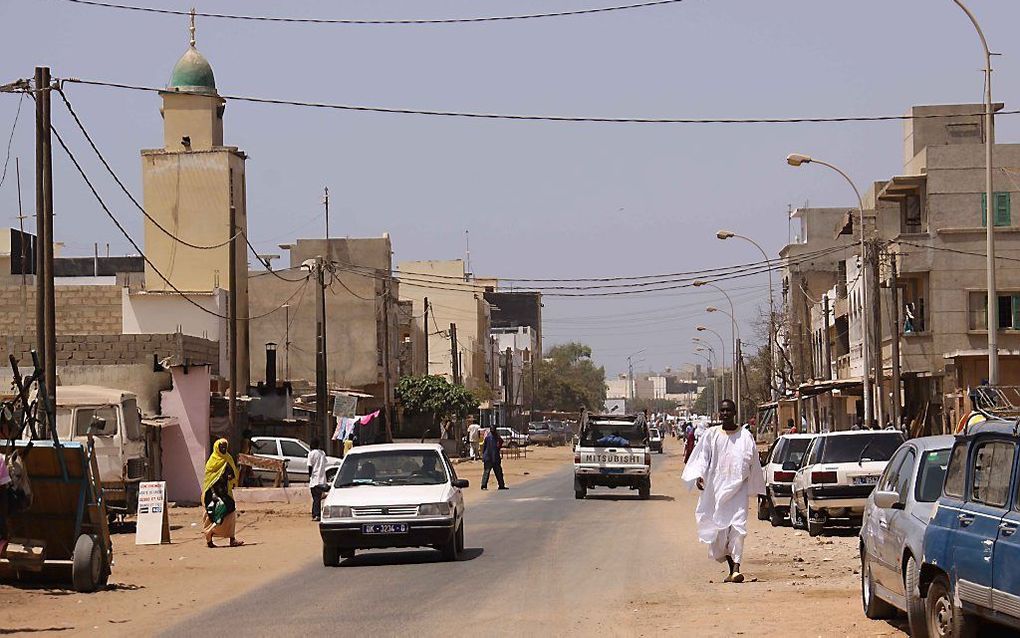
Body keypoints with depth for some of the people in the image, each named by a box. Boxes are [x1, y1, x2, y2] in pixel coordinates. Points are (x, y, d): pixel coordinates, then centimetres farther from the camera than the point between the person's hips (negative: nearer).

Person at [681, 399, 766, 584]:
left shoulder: (745, 436, 3)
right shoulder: (711, 435, 5)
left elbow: (754, 464, 9)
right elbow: (702, 457, 2)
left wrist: (758, 490, 12)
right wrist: (699, 475, -16)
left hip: (738, 488, -2)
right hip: (716, 487, 2)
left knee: (737, 526, -14)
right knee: (719, 528, 4)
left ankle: (736, 569, -20)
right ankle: (732, 567, 20)